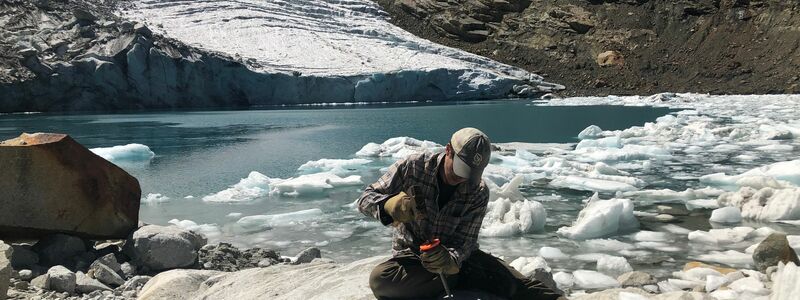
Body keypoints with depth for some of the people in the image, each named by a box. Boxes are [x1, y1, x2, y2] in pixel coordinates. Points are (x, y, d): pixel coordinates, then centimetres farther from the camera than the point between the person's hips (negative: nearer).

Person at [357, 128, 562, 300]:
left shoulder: (478, 193, -12)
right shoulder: (413, 167, -16)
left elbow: (466, 242, -14)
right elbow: (365, 199, -13)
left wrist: (450, 260, -40)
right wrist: (391, 205, -39)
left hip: (454, 256, 1)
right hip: (411, 257, 0)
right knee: (380, 279, -35)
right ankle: (458, 278, -24)